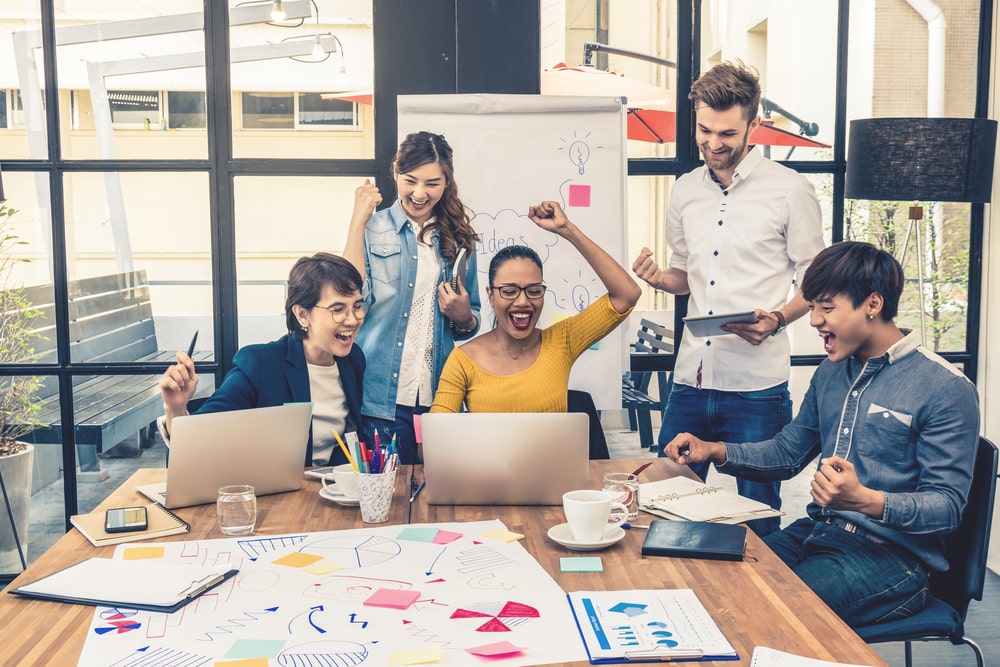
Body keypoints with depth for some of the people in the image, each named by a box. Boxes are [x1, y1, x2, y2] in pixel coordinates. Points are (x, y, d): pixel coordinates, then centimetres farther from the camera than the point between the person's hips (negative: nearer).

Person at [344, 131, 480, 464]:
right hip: (381, 397, -3)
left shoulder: (458, 237, 10)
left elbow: (472, 321, 18)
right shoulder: (373, 228, 3)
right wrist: (358, 221, -10)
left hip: (439, 396, 3)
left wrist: (463, 317, -6)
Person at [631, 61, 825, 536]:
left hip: (756, 386, -4)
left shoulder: (791, 191, -4)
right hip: (690, 377, 5)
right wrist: (660, 278, -2)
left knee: (757, 515, 6)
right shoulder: (685, 191, 11)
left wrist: (777, 319, -18)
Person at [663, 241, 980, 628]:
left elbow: (948, 505, -13)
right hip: (816, 534, 7)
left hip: (892, 553, -6)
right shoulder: (830, 373, 13)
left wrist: (867, 501, -32)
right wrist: (713, 451, 5)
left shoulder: (946, 389, -10)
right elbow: (787, 453, 21)